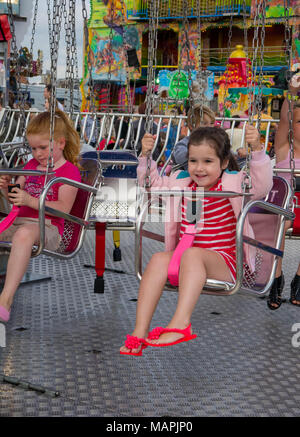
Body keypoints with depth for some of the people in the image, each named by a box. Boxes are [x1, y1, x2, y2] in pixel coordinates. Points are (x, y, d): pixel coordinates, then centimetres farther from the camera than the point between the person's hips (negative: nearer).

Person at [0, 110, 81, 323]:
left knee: (24, 234, -40)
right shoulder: (31, 165, 24)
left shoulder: (70, 171, 0)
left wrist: (30, 200, -24)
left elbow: (63, 208, -13)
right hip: (18, 221, 7)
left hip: (47, 227, -7)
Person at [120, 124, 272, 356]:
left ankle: (181, 323, -46)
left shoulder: (234, 183, 1)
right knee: (159, 259, -27)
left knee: (192, 254, -36)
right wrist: (146, 155, 13)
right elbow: (152, 183, 27)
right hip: (181, 259, 4)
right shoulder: (181, 182, 13)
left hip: (222, 262, -4)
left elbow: (262, 186, -16)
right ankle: (140, 330, -33)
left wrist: (257, 150, -27)